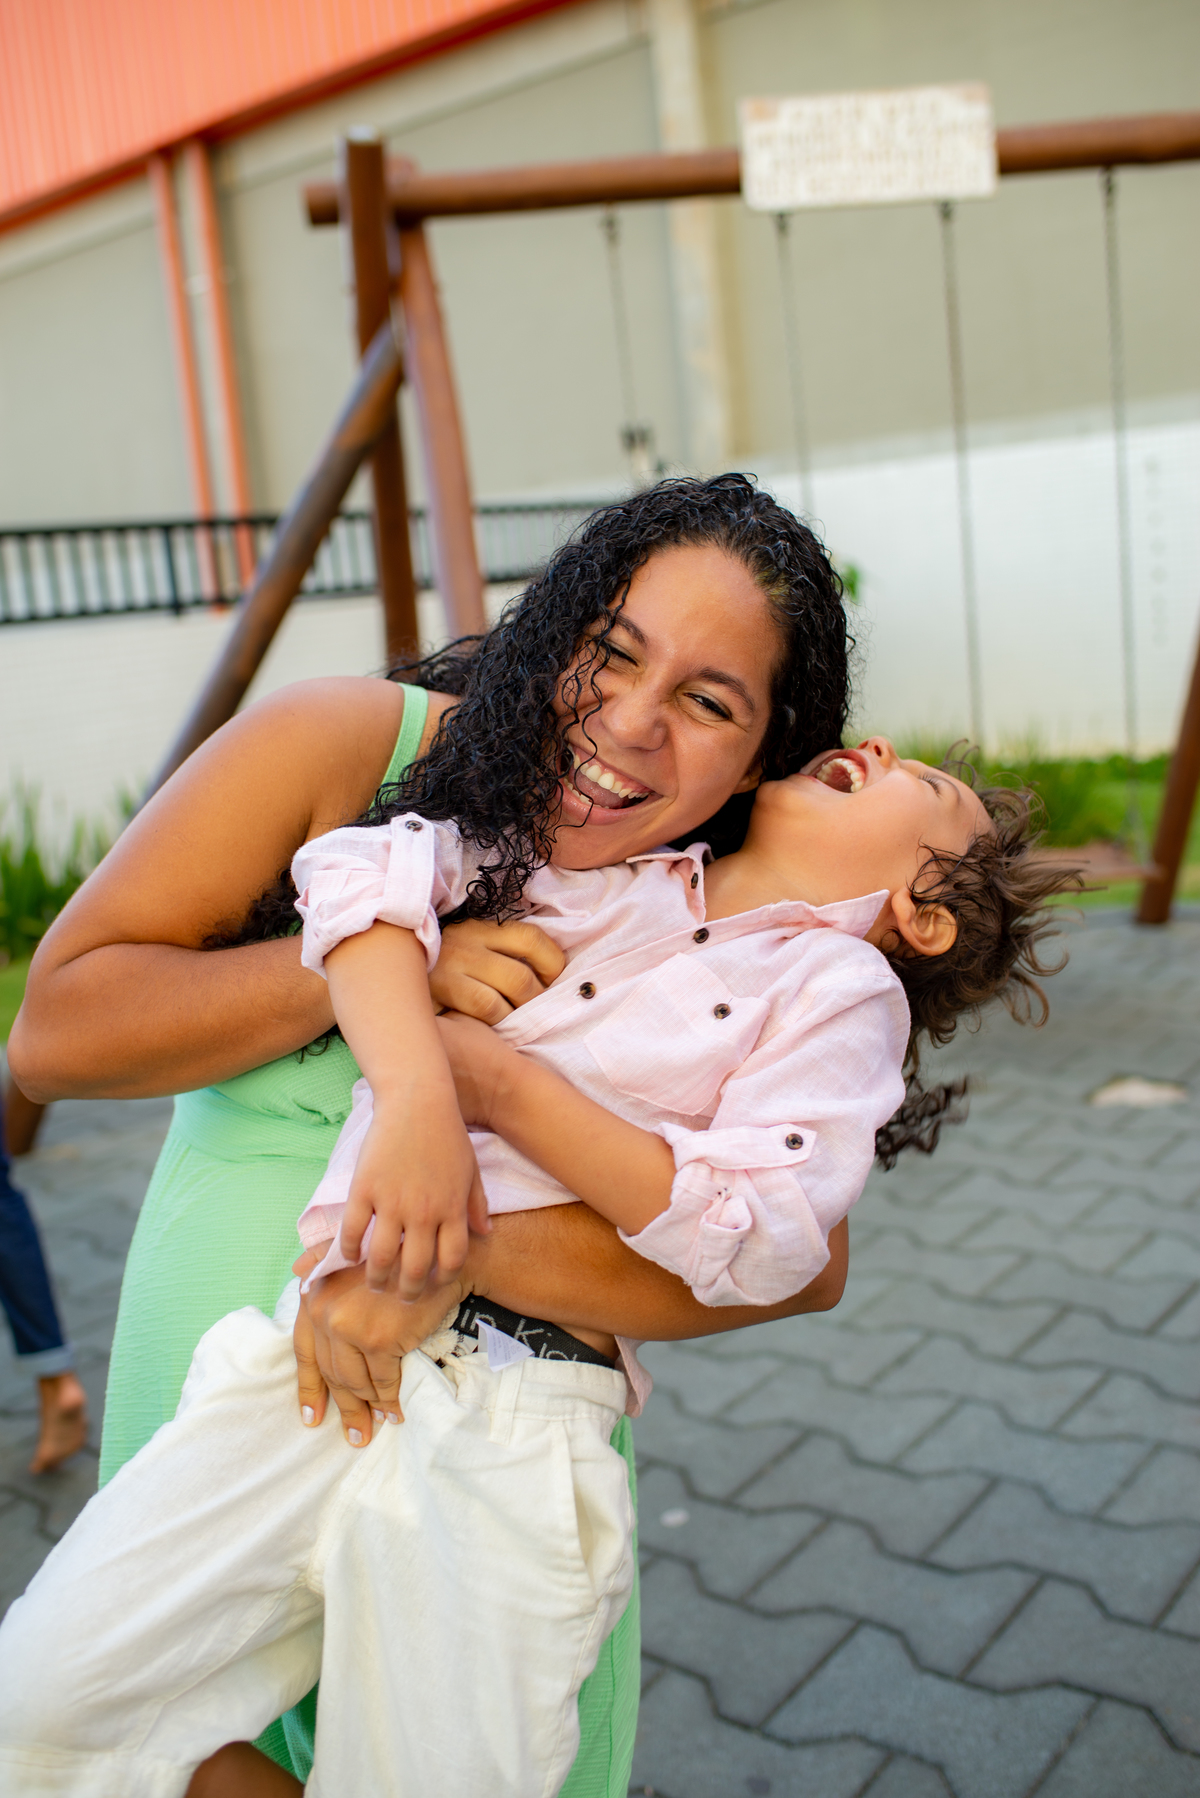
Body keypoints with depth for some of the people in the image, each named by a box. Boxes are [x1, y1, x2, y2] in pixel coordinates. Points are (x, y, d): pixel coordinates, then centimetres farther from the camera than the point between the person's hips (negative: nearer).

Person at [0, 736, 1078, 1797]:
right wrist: (415, 1094, -16)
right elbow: (366, 867, 2)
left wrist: (496, 1078, -11)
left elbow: (760, 1244, -9)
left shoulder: (842, 987, 4)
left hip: (511, 1429, -3)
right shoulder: (602, 862, 14)